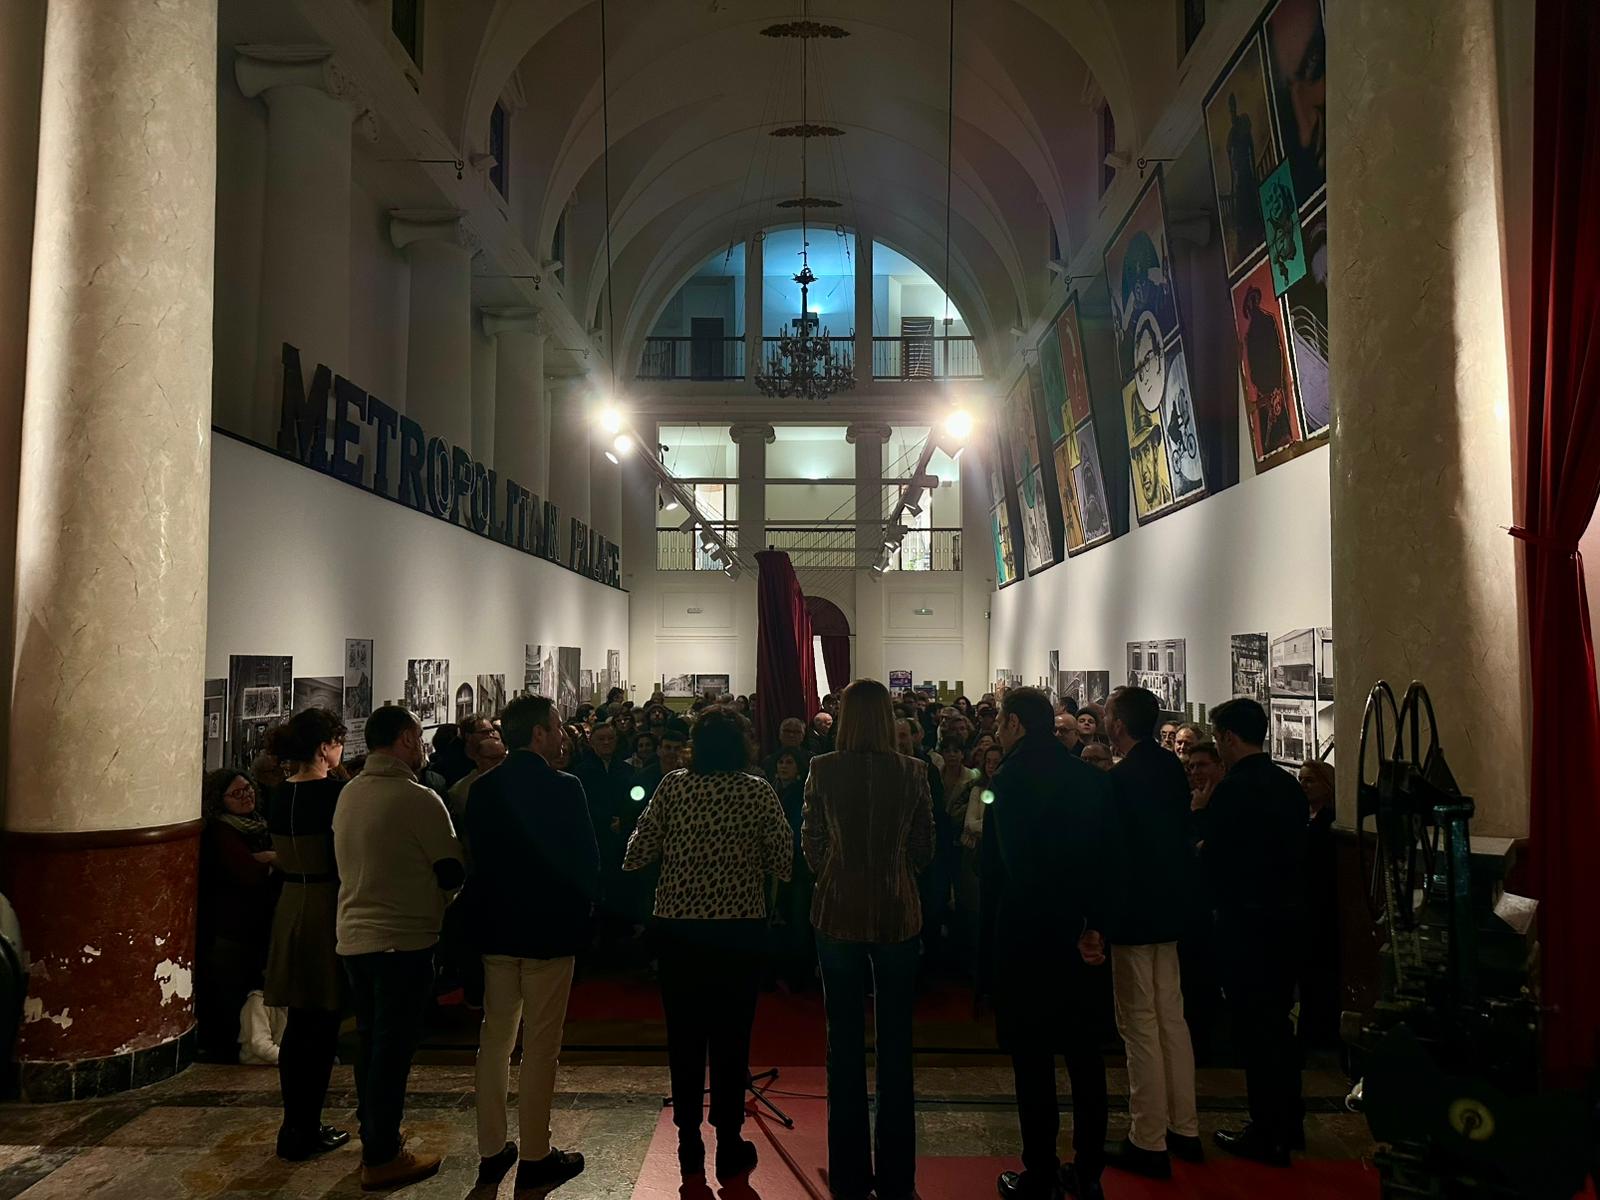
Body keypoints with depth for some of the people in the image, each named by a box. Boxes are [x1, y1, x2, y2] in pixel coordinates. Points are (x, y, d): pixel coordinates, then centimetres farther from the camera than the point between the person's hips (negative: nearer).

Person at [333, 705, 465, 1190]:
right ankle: (382, 1158, 11)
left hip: (353, 936, 8)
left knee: (370, 1040, 18)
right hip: (403, 939, -7)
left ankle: (375, 1137, 31)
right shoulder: (419, 798, -17)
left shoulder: (348, 793, 6)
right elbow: (453, 871, -11)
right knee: (393, 1046, 2)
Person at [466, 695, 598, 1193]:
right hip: (550, 928, -5)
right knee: (540, 1044, 3)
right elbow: (586, 858, -13)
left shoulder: (484, 789, 1)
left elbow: (474, 854, 7)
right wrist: (584, 905, 6)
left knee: (495, 1039, 14)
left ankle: (491, 1152, 22)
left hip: (495, 927, 6)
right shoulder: (563, 788, -15)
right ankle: (535, 1158, 11)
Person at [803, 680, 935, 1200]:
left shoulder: (823, 771, -7)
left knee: (844, 1042, 9)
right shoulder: (914, 773, -6)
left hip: (838, 913, 0)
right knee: (895, 1044, 9)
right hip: (897, 913, 0)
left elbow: (812, 847, 0)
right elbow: (924, 850, 1)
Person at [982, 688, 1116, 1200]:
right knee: (1084, 1052, 14)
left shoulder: (1009, 779, -15)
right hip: (1080, 935, 6)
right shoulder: (1092, 777, 3)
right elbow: (1106, 861, 2)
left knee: (1032, 1059, 4)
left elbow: (1000, 869, -16)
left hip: (1024, 936, -6)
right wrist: (1091, 926, 1)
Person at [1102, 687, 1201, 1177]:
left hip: (1134, 914, -8)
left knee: (1140, 1026, 0)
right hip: (1171, 907, 8)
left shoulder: (1121, 778, -19)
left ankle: (1149, 1142, 7)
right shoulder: (1172, 767, 4)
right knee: (1171, 1018, 16)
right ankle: (1184, 1129, 24)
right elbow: (1181, 831, 12)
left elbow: (1109, 847, -17)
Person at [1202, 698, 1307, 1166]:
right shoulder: (1288, 784, 5)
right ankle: (1289, 1123, 28)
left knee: (1254, 1026, 2)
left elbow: (1214, 858, -18)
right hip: (1288, 913, 8)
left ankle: (1267, 1134, 9)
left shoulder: (1232, 789, -18)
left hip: (1246, 920, -8)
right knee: (1278, 1019, 18)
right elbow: (1298, 847, 11)